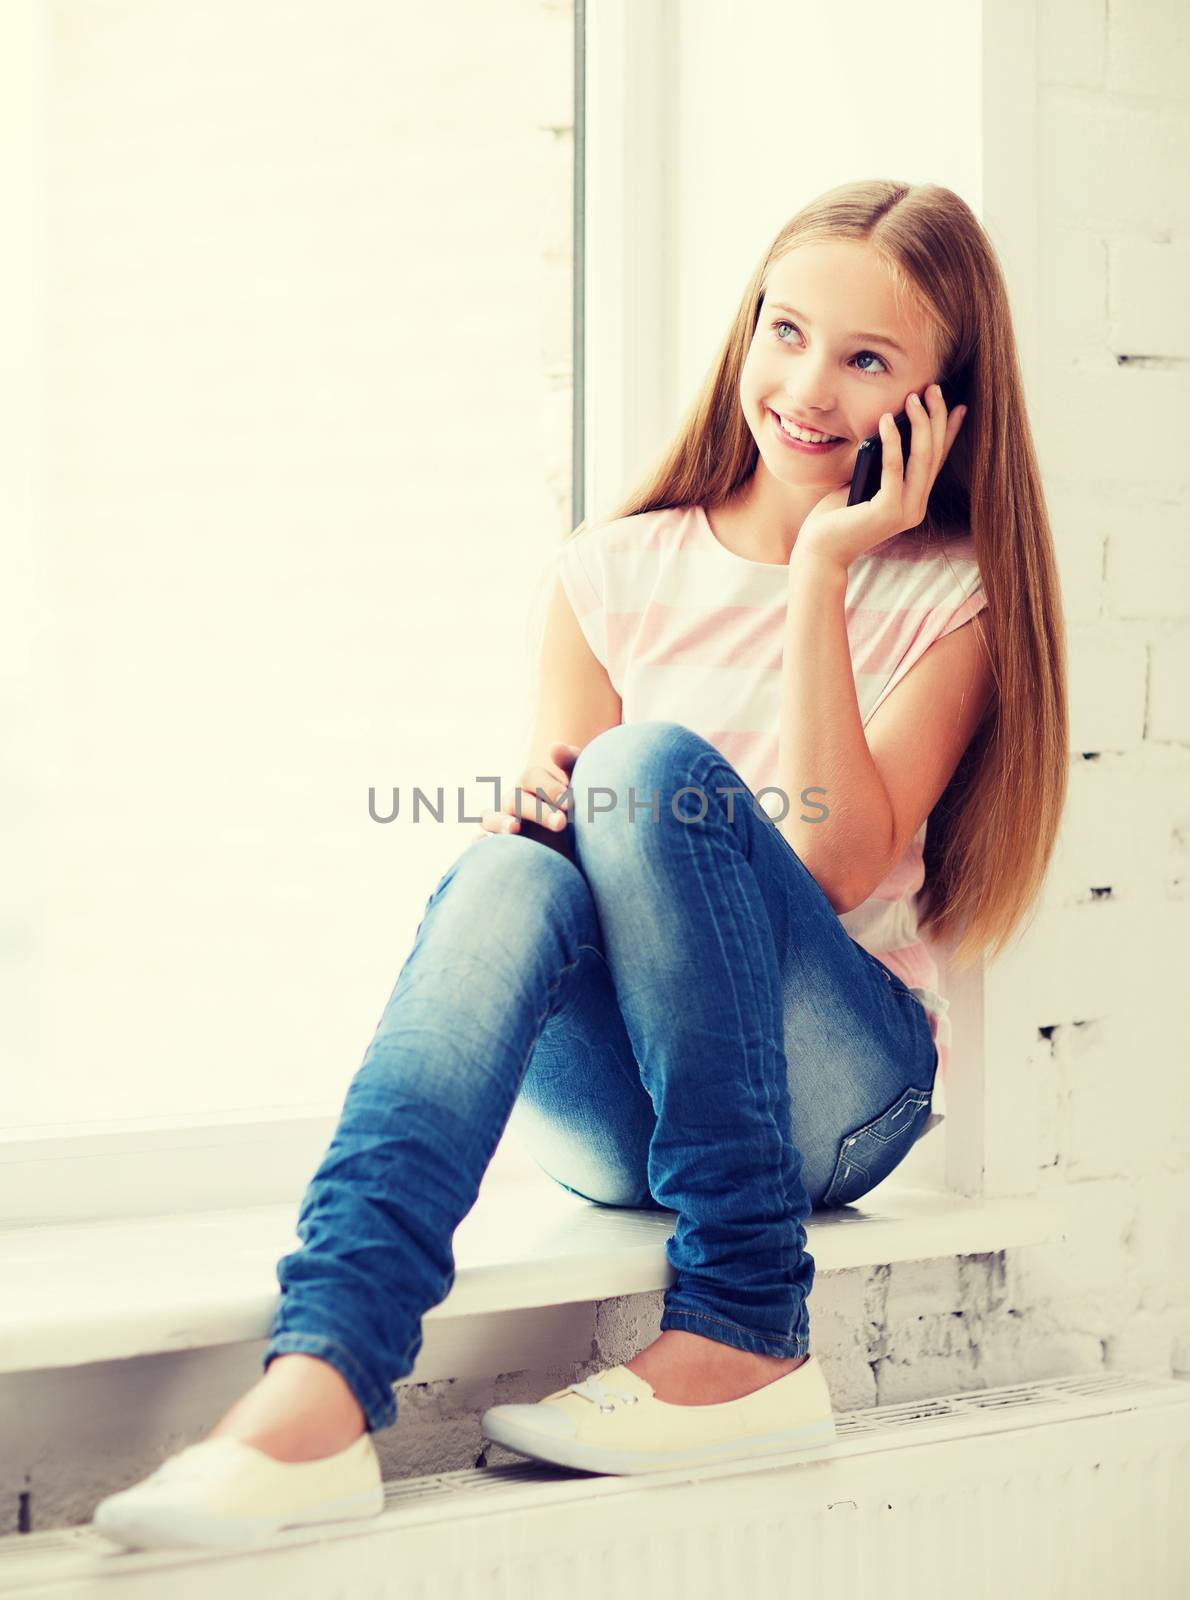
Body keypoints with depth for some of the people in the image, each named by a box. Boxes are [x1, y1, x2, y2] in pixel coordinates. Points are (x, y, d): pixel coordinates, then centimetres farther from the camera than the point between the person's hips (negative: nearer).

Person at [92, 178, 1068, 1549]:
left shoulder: (946, 594, 2)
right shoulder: (616, 574, 9)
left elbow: (837, 868, -13)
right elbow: (557, 796, 4)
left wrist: (822, 570, -14)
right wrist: (536, 814, -20)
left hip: (836, 1087, -2)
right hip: (610, 1113, 2)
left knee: (654, 762, -27)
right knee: (510, 873, -31)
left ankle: (745, 1339, -25)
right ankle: (316, 1390, -48)